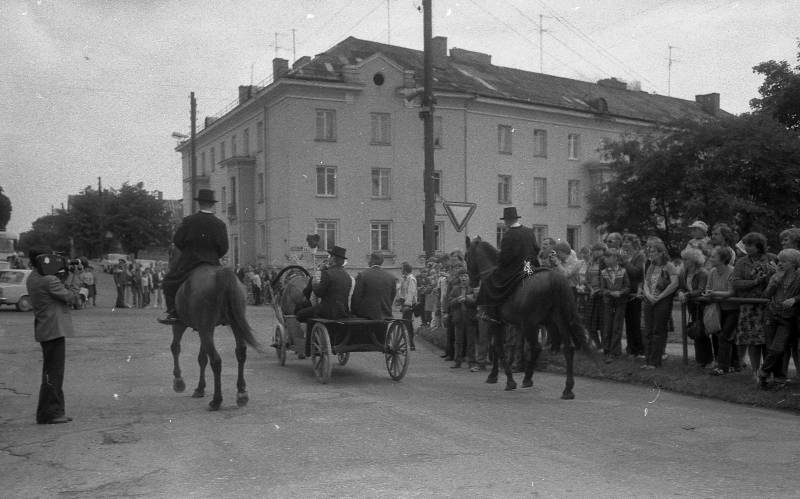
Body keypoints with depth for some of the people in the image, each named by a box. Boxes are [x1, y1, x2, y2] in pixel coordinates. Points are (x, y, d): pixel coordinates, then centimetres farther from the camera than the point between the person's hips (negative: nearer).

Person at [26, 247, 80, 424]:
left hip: (44, 329, 10)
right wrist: (76, 295, 9)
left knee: (52, 371, 16)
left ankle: (55, 411, 23)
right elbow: (70, 297, -11)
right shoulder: (49, 281, -17)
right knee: (53, 372, -4)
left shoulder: (32, 279, 11)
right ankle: (48, 413, 0)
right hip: (54, 329, -10)